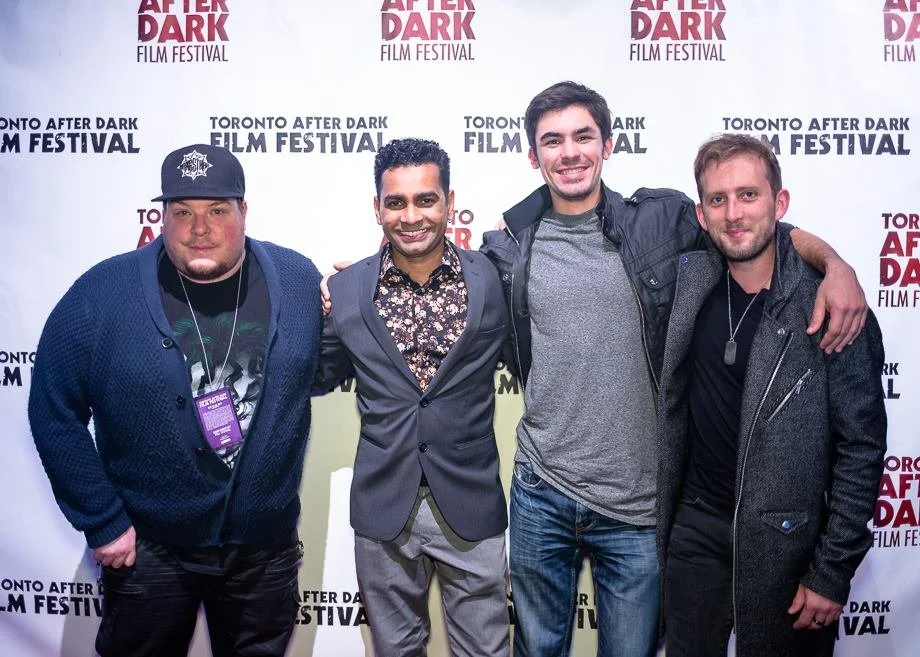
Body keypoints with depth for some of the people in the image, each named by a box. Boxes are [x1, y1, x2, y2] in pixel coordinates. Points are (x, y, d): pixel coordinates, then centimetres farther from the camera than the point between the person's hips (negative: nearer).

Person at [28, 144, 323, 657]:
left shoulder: (299, 280, -6)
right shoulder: (102, 294, -12)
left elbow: (323, 372, 9)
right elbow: (56, 415, -7)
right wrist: (102, 522, -7)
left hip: (266, 547, 2)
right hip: (148, 550, -1)